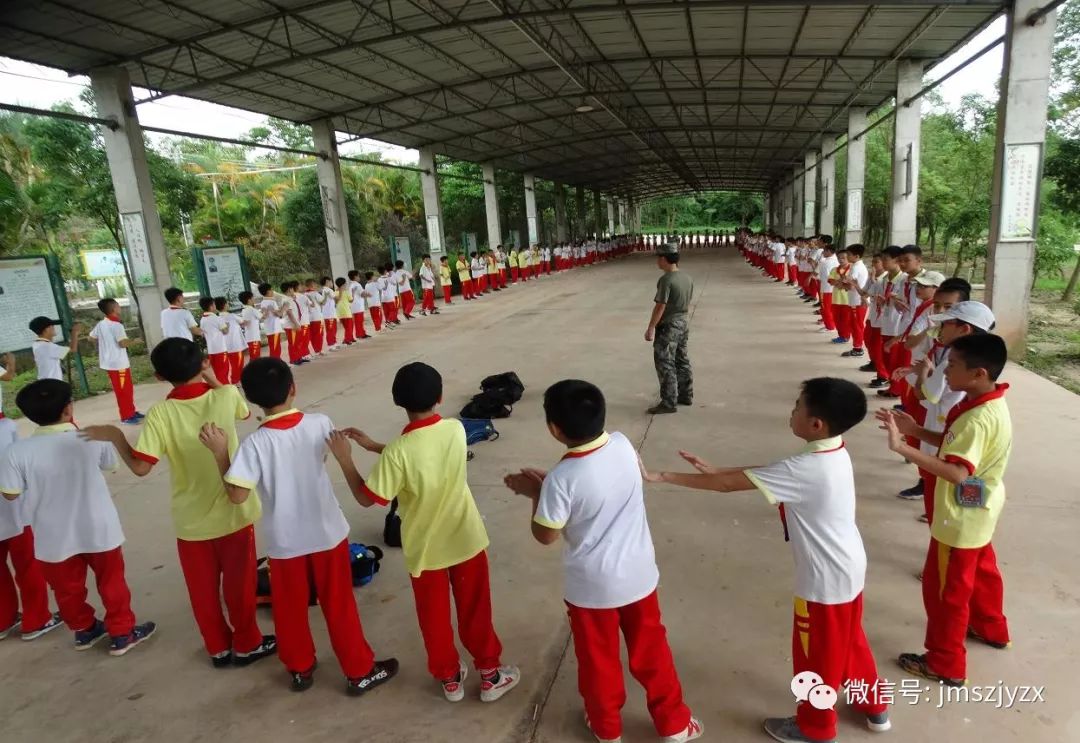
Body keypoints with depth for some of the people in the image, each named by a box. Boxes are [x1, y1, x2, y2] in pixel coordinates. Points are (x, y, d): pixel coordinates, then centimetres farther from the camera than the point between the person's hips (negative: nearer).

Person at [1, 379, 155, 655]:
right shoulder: (93, 439, -17)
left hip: (54, 537, 1)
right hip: (98, 530, -1)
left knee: (68, 588, 23)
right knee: (111, 581, 17)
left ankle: (84, 630, 42)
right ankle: (122, 634, 28)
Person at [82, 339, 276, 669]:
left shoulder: (160, 414, -16)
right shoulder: (226, 396, -13)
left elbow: (140, 466, -18)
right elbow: (244, 411, 10)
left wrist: (115, 436, -4)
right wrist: (213, 381, 9)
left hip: (191, 519, 0)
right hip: (233, 511, 0)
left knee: (203, 588, 19)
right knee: (239, 582, 15)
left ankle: (218, 648, 34)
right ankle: (247, 644, 30)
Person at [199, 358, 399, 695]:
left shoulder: (254, 443, -19)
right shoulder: (320, 424, -13)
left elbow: (238, 495, -17)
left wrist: (220, 452, -10)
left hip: (284, 542, -1)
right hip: (327, 533, 1)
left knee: (289, 608, 21)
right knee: (339, 605, 14)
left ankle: (300, 669, 39)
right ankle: (360, 671, 26)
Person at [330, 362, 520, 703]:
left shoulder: (398, 451, -27)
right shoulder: (456, 430, -14)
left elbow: (366, 498, -17)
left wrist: (344, 459, -8)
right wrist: (375, 446, 2)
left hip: (425, 548, -2)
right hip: (466, 539, 3)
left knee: (434, 617, 21)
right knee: (475, 610, 20)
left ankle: (449, 678, 38)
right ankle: (490, 674, 35)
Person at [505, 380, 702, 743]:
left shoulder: (561, 478, -28)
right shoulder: (623, 444, -12)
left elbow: (546, 535, -14)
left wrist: (536, 493, -2)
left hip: (591, 586, -4)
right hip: (637, 574, 4)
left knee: (598, 659, 21)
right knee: (651, 650, 24)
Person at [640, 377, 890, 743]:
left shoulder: (805, 470, -33)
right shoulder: (833, 451, -5)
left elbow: (729, 485, -29)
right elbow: (763, 471, 3)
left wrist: (661, 476, -23)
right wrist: (713, 468, -2)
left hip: (824, 580, -8)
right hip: (847, 568, 9)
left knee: (816, 655, 16)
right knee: (848, 641, 30)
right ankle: (874, 706, 51)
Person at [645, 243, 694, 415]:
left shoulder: (666, 280, -21)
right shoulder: (687, 278, 5)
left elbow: (660, 306, -22)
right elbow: (687, 302, 13)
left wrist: (650, 328, -17)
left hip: (668, 325, -9)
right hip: (684, 322, 9)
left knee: (665, 364, -3)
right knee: (682, 361, 17)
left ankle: (668, 402, 0)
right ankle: (686, 395, 27)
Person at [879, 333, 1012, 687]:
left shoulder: (979, 418, -33)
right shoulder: (985, 403, -2)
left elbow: (957, 471, -40)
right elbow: (956, 445, 8)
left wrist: (902, 447, -46)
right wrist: (916, 430, -4)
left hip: (960, 519, -10)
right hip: (977, 511, 10)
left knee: (945, 590, 6)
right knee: (981, 570, 30)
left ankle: (946, 664, 22)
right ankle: (991, 628, 53)